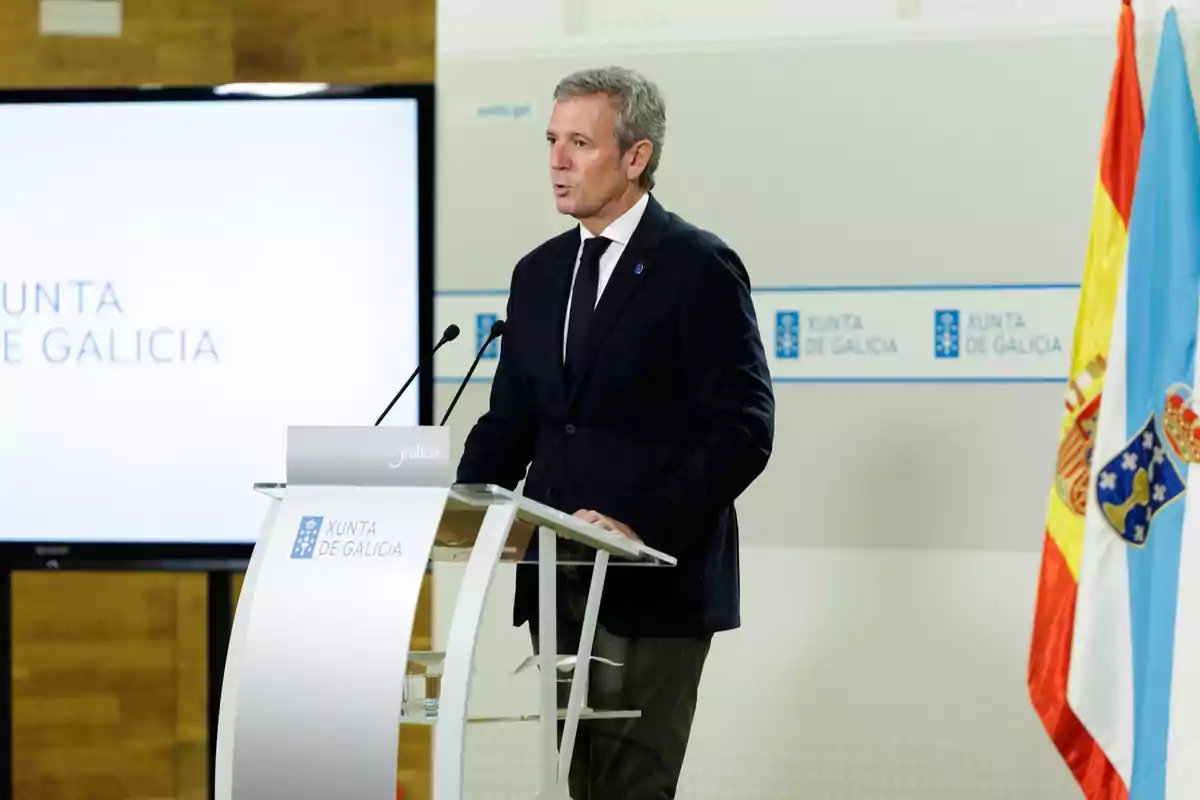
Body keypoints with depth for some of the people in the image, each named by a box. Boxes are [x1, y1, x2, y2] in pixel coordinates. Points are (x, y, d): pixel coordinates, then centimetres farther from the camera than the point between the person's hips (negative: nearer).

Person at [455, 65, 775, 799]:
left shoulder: (698, 267, -8)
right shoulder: (540, 272, 14)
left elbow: (743, 429, -14)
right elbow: (512, 422, 15)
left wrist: (643, 528, -22)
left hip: (652, 583, -7)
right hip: (558, 579, 7)